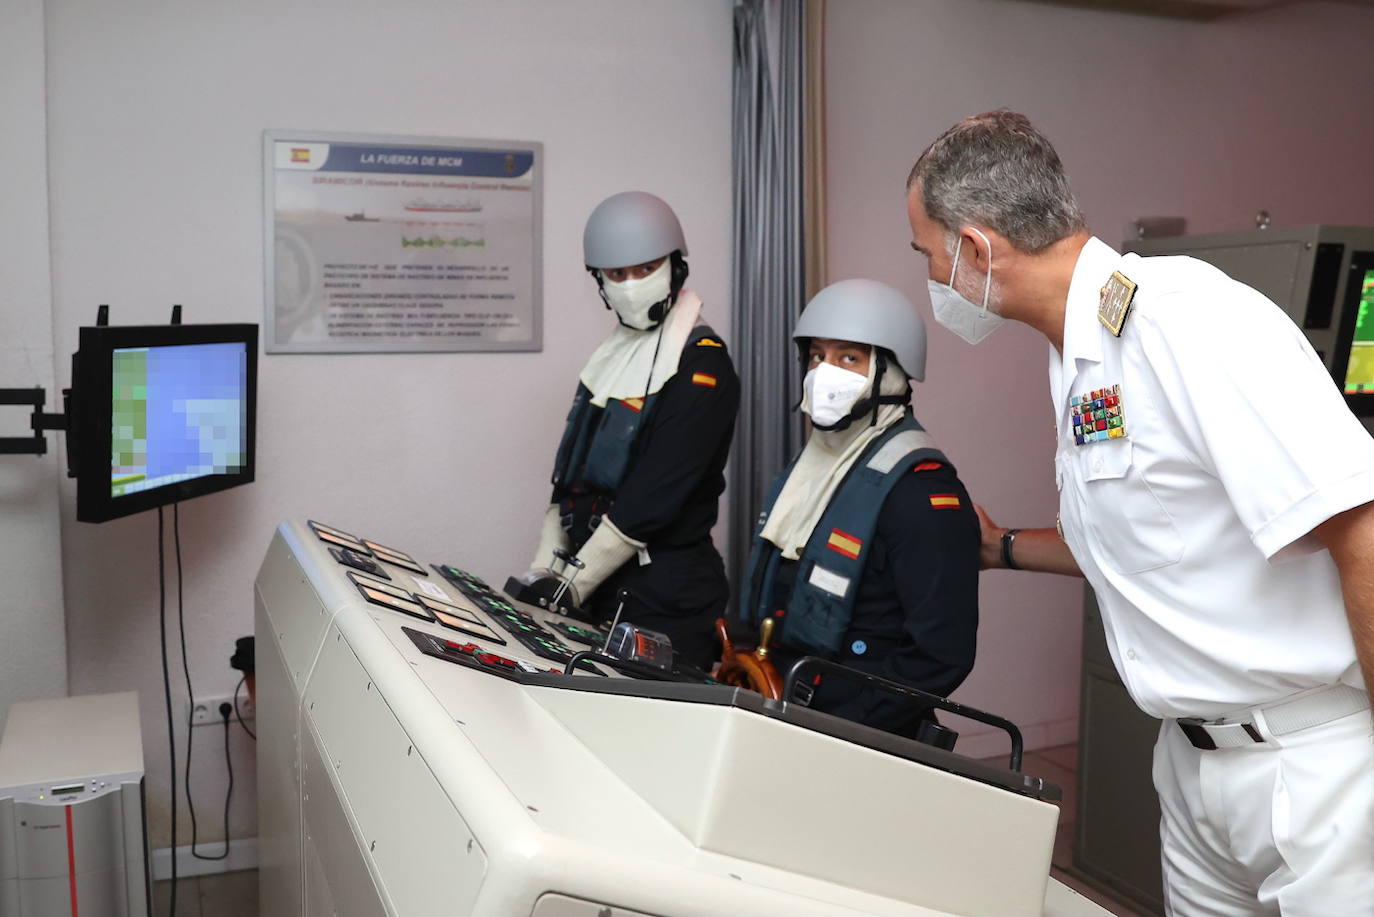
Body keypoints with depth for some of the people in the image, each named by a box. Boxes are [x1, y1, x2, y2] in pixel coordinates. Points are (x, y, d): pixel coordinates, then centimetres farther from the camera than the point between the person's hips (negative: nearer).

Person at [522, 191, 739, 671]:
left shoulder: (701, 364, -13)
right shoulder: (611, 354, 13)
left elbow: (654, 499, -20)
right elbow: (570, 474, 15)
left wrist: (571, 585, -18)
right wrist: (542, 570, 5)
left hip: (666, 603, -7)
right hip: (599, 593, 7)